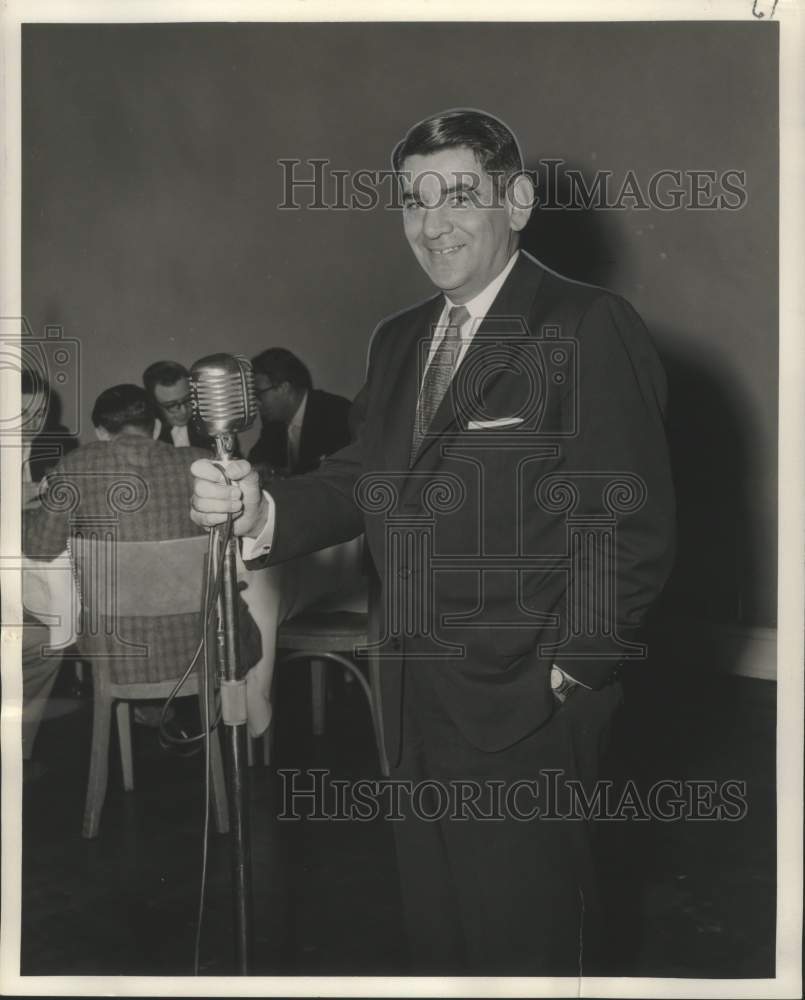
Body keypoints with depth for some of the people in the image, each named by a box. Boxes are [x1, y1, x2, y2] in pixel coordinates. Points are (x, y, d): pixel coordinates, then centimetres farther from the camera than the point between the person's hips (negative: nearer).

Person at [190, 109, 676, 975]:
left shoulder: (589, 328, -11)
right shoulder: (397, 341, 12)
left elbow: (633, 525, -13)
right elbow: (360, 481, 11)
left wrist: (571, 672, -13)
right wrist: (263, 512, -8)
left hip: (527, 709, -6)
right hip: (417, 703, 7)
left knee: (525, 942, 9)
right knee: (437, 934, 20)